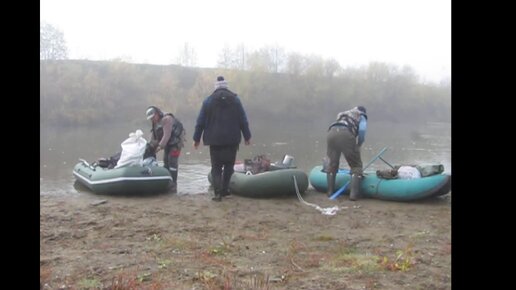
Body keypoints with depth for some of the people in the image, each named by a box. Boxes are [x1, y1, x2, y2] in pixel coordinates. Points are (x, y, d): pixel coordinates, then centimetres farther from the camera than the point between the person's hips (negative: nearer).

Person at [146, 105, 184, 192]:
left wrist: (160, 146, -27)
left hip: (174, 144, -10)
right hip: (167, 145, 10)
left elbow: (167, 135, -24)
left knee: (172, 164, -13)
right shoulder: (155, 123, 13)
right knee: (166, 163, 12)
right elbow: (154, 137, 13)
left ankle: (173, 186, -13)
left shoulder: (166, 119, -16)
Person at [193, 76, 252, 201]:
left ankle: (218, 192, -9)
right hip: (232, 139, 0)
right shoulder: (235, 99, 2)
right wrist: (247, 136, 11)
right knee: (229, 165, 15)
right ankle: (224, 190, 14)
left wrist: (196, 138, 10)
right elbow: (243, 120, 3)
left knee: (216, 167, 5)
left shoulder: (208, 100, 2)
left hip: (215, 140, 0)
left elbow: (200, 122, 3)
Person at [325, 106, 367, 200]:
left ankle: (330, 192, 23)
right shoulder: (361, 117, 28)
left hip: (331, 133, 4)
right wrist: (358, 145, 20)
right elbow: (362, 130, 5)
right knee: (356, 166, 8)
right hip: (346, 134, -4)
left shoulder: (342, 115, 42)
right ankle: (354, 194, -3)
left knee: (332, 164, 21)